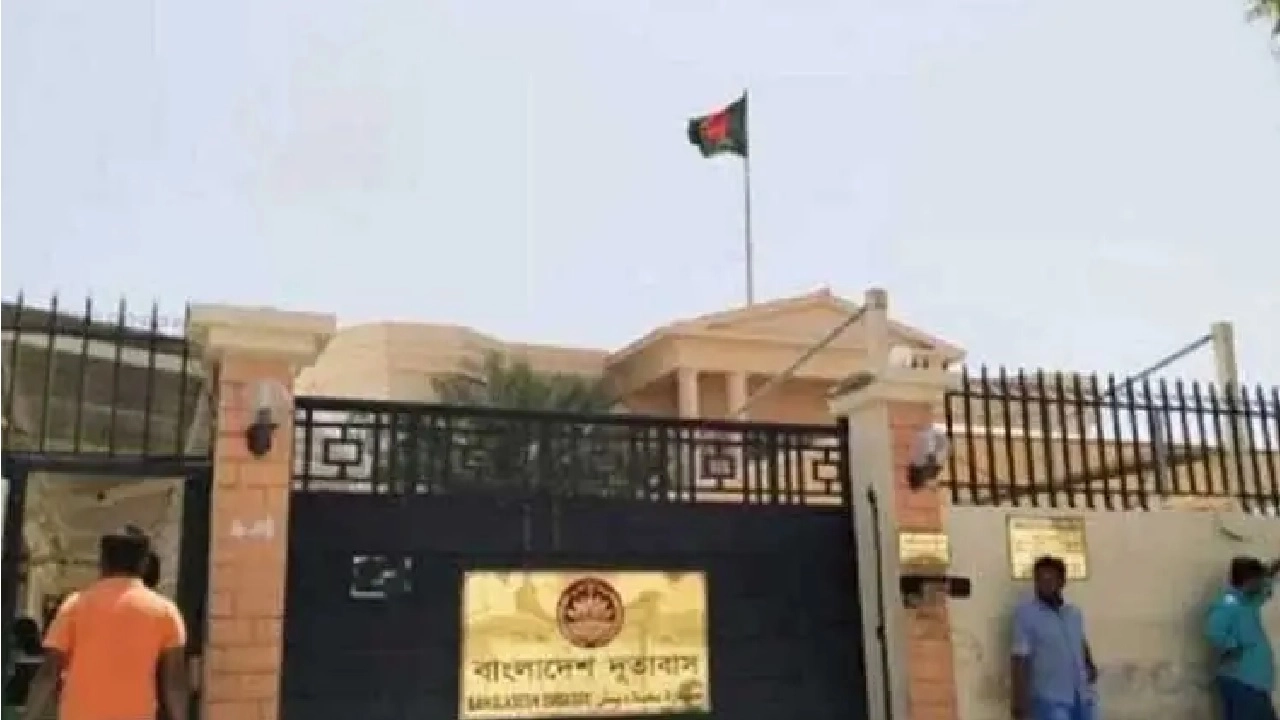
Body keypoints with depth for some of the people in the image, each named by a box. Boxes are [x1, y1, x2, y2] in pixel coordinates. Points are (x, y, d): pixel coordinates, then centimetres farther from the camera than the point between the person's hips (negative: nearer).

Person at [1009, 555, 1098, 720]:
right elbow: (1020, 659, -13)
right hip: (1050, 699, -6)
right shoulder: (1026, 613, -11)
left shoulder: (1074, 613, 8)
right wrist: (1019, 703, -16)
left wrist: (1090, 665, 9)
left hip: (1082, 697, 7)